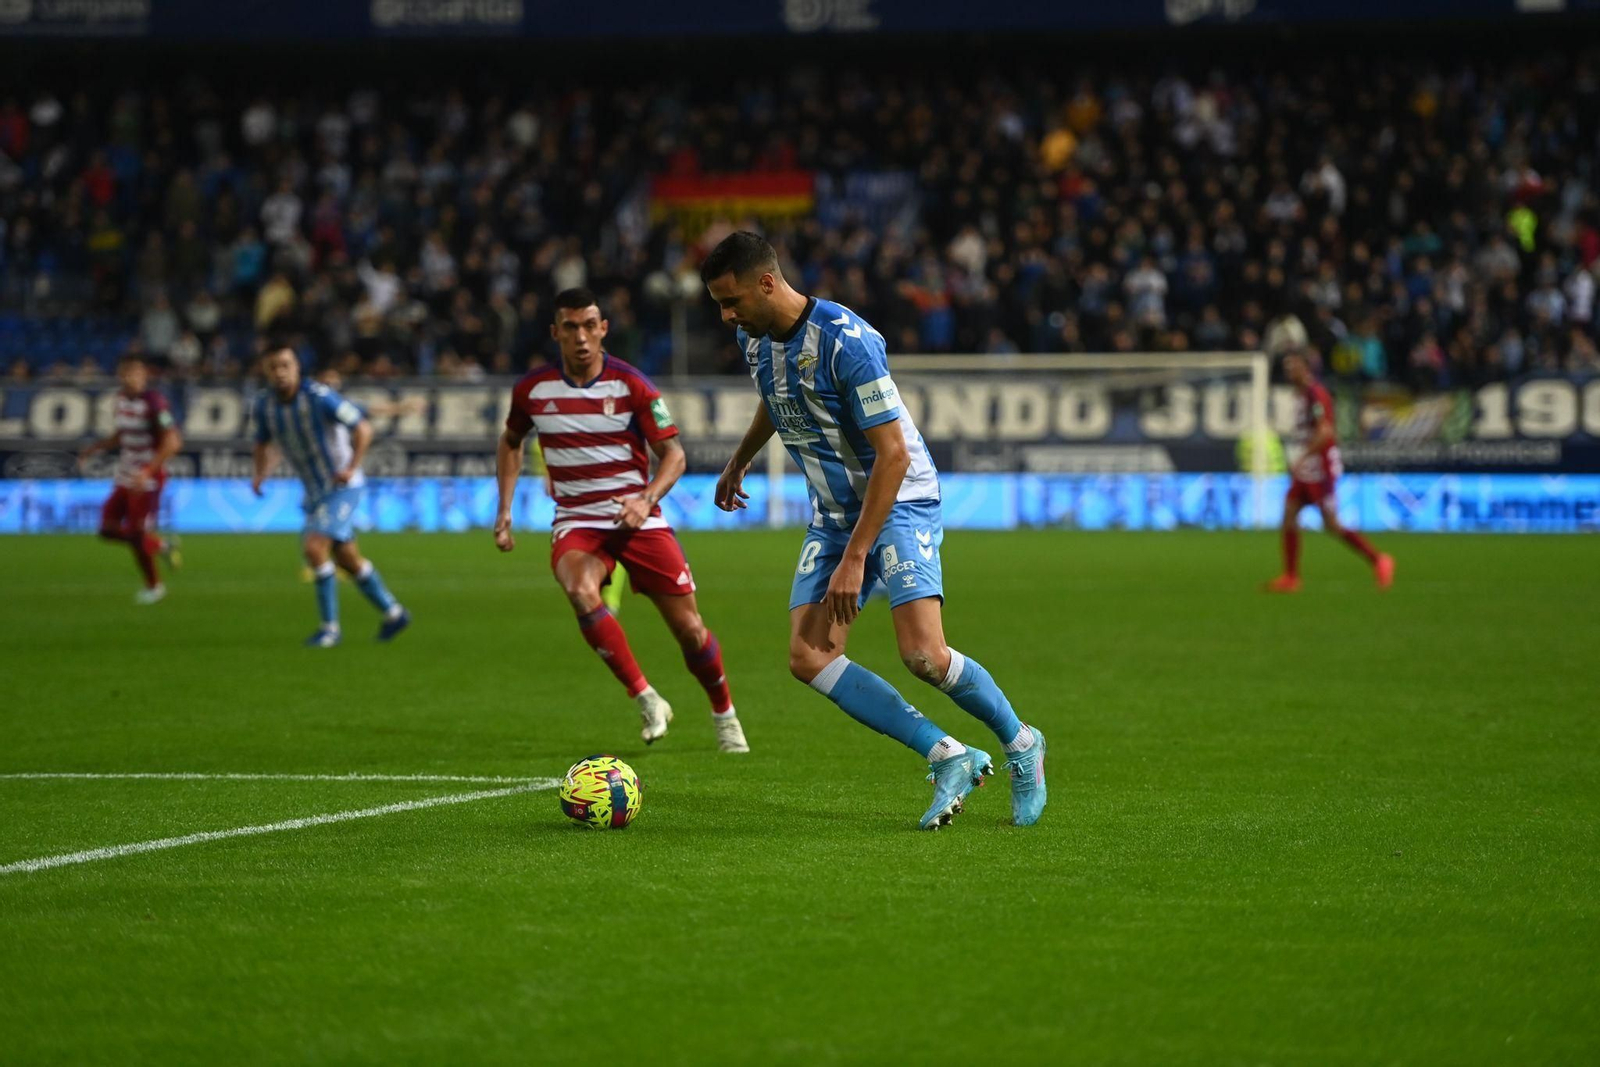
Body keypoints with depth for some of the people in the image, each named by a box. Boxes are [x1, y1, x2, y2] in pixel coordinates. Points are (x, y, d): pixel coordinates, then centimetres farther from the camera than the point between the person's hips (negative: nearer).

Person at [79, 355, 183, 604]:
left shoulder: (153, 403, -19)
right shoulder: (121, 399, 5)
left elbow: (172, 442, -22)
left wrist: (147, 471, -27)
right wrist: (95, 448, 6)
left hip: (148, 479, -8)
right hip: (124, 477, 8)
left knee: (137, 534, -1)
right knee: (108, 529, 4)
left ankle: (153, 586, 23)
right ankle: (162, 546, 25)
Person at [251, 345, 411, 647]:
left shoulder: (319, 397, -22)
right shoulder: (265, 404, -3)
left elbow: (363, 428, -16)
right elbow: (264, 443, 15)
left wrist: (351, 468, -27)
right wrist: (261, 473, -4)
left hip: (343, 486, -7)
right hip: (315, 491, 7)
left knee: (314, 547, -21)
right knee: (347, 559, 15)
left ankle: (329, 626, -11)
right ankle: (393, 613, 32)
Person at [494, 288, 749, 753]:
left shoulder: (631, 384, -8)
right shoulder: (532, 389, 0)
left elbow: (673, 453, -7)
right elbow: (511, 443, 19)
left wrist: (646, 499, -25)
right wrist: (505, 511, 11)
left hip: (636, 519, -1)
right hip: (576, 522, 1)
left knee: (689, 628, -2)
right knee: (580, 592, -33)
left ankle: (725, 716, 26)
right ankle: (646, 700, -21)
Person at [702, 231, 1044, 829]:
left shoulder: (845, 341, -25)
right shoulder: (753, 338, 0)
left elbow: (893, 454, -24)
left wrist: (854, 558, -25)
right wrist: (739, 462, 40)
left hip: (899, 502, -8)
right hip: (832, 511, 8)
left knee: (922, 655, -21)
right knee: (807, 656, -10)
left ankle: (1021, 746, 7)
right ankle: (948, 758, -7)